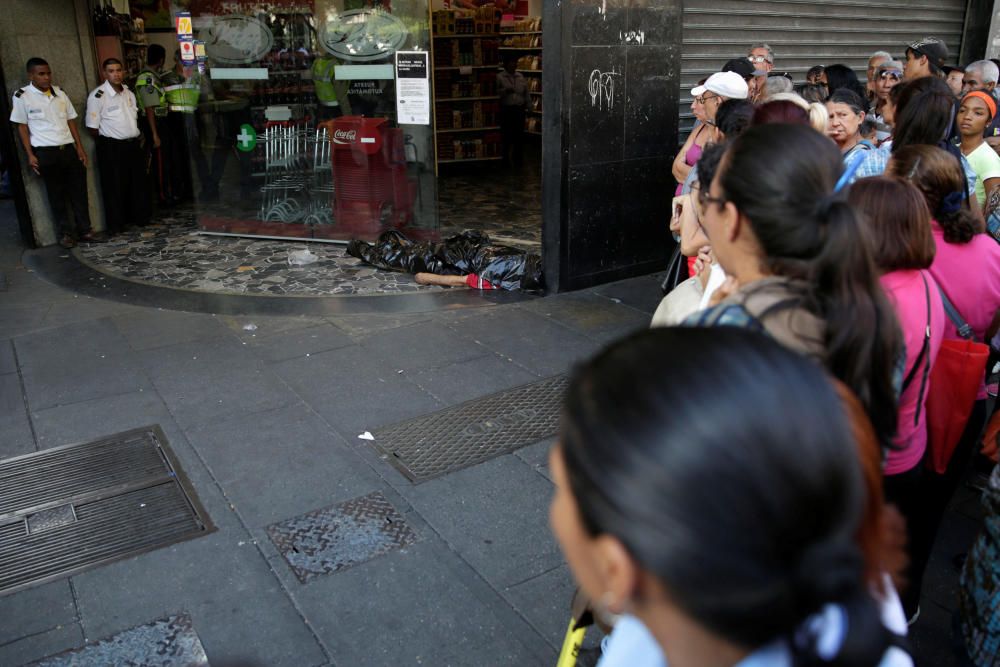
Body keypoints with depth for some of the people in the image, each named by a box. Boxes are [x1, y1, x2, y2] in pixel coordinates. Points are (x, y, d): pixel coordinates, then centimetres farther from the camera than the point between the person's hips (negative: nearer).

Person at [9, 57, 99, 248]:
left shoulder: (60, 93, 10)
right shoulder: (22, 96, -1)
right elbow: (22, 126, 0)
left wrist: (80, 147, 7)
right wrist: (30, 155, -6)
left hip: (69, 148, 4)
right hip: (46, 152, -4)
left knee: (79, 190, 3)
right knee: (56, 194, 3)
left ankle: (85, 230, 10)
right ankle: (65, 233, 11)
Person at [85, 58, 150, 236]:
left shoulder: (128, 93, 9)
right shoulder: (97, 95, -11)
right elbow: (92, 127, -9)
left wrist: (136, 136, 12)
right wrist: (109, 139, -2)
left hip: (133, 144, 6)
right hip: (111, 148, -6)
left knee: (138, 183, 12)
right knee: (115, 188, -1)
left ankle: (140, 218, 26)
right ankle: (115, 226, 8)